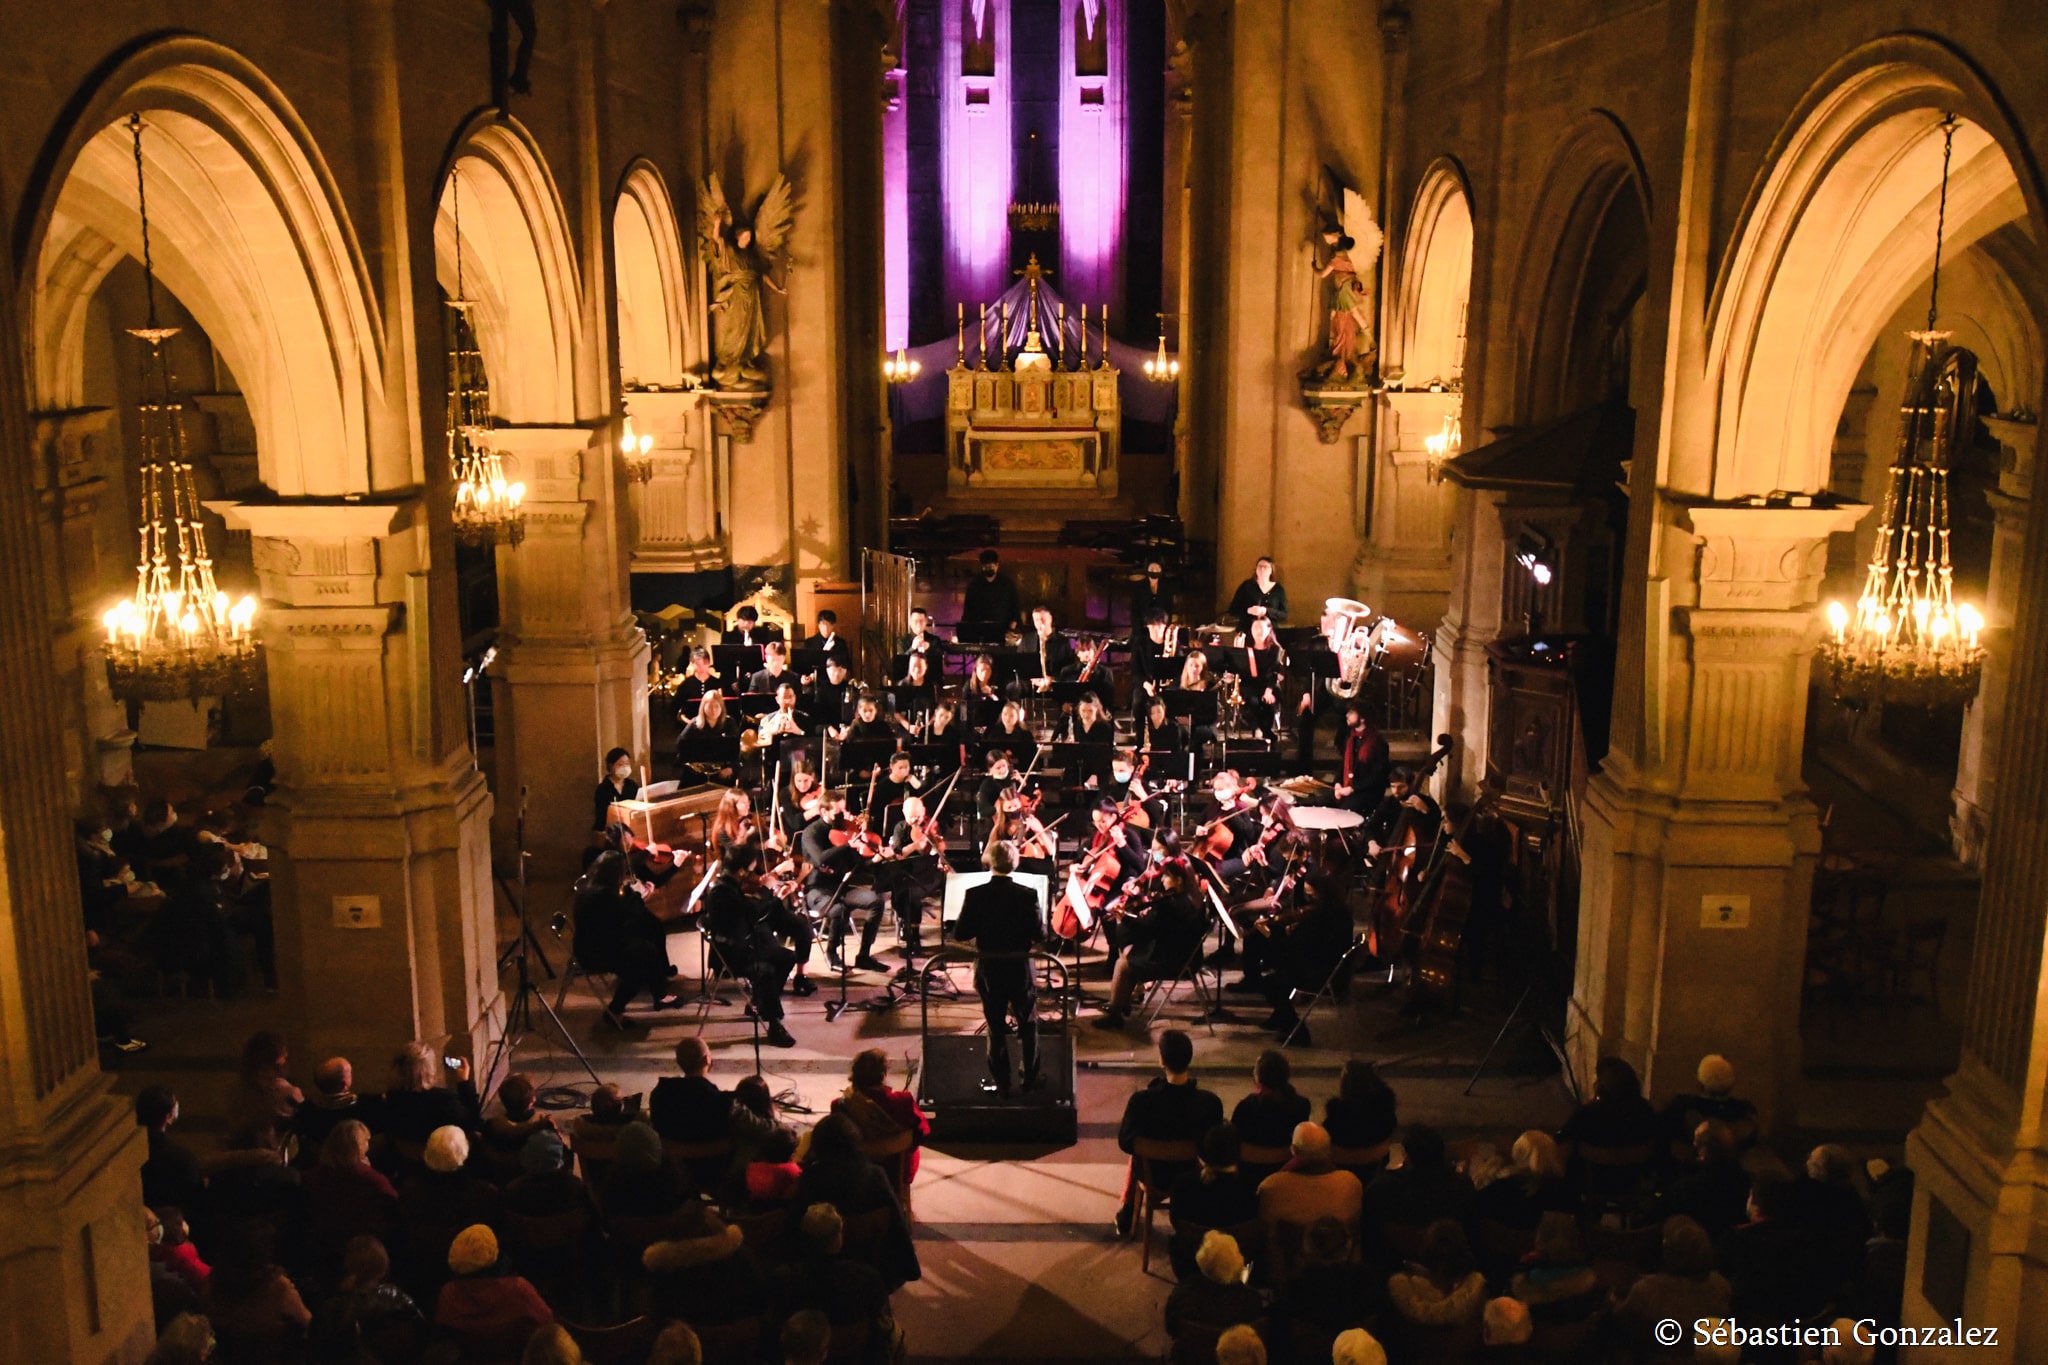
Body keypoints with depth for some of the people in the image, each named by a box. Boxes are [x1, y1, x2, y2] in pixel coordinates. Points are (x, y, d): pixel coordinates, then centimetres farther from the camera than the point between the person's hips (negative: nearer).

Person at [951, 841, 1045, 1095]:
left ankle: (1002, 1083, 19)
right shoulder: (1027, 895, -15)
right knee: (1028, 1025, 18)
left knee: (996, 1027, 13)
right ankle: (1031, 1078, 26)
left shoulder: (974, 895, -12)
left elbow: (959, 935, -9)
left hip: (989, 969, 1)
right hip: (1020, 969, -1)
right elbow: (1039, 935, -12)